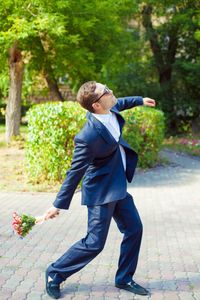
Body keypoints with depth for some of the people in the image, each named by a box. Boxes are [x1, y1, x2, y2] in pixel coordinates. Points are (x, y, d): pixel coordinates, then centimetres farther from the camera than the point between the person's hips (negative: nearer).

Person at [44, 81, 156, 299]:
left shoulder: (108, 110, -7)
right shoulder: (89, 136, -30)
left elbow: (118, 104, 20)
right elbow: (75, 171, -22)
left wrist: (140, 100, 34)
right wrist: (59, 205, -15)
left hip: (118, 186, 9)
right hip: (102, 191, -9)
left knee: (134, 229, 11)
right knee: (94, 243, -3)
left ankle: (124, 279, 26)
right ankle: (55, 273, 17)